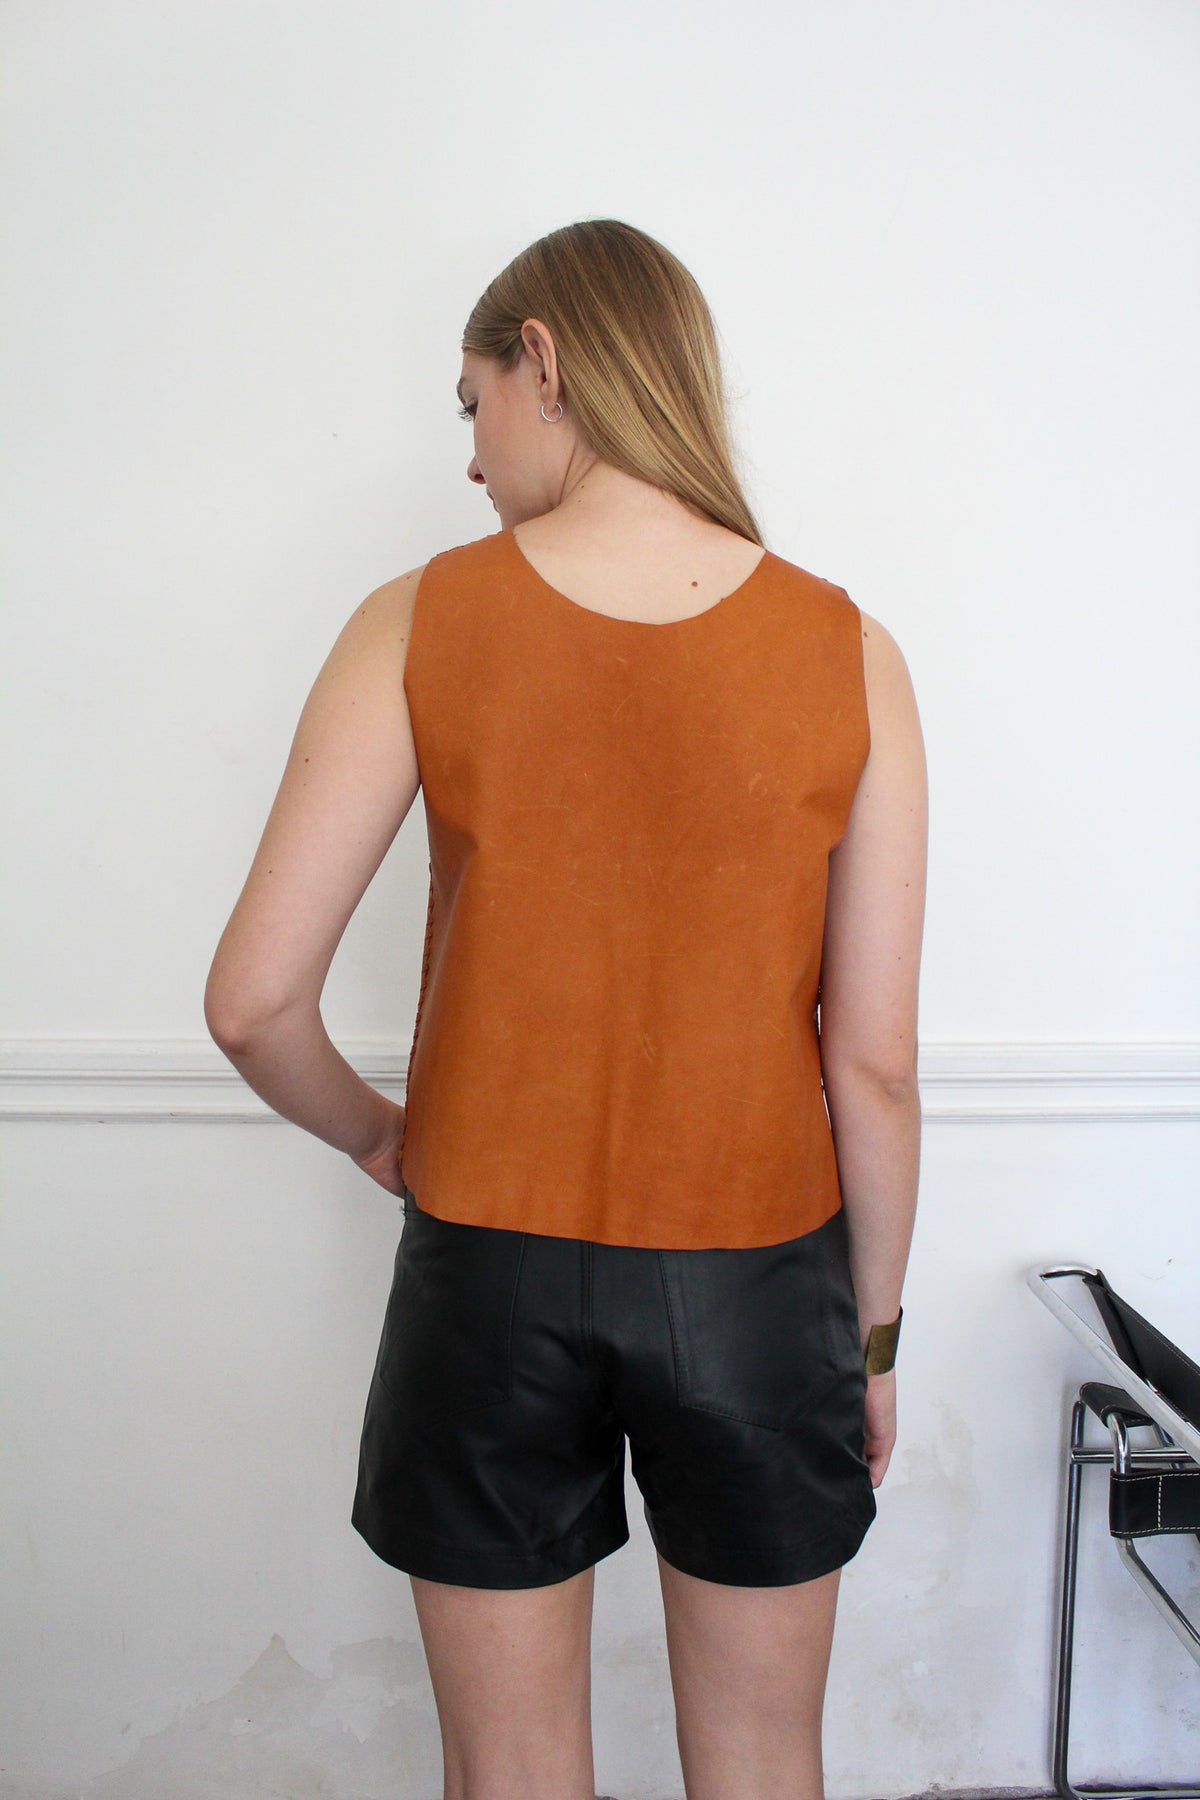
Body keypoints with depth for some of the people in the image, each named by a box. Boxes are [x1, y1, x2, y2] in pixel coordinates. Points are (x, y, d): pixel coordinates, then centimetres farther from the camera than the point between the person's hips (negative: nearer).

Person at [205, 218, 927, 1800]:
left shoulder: (419, 624, -12)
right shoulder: (850, 656, -10)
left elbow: (254, 1003, -13)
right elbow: (875, 1062, -8)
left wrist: (376, 1135, 8)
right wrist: (876, 1332, 6)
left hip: (492, 1269, 0)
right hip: (757, 1275, 1)